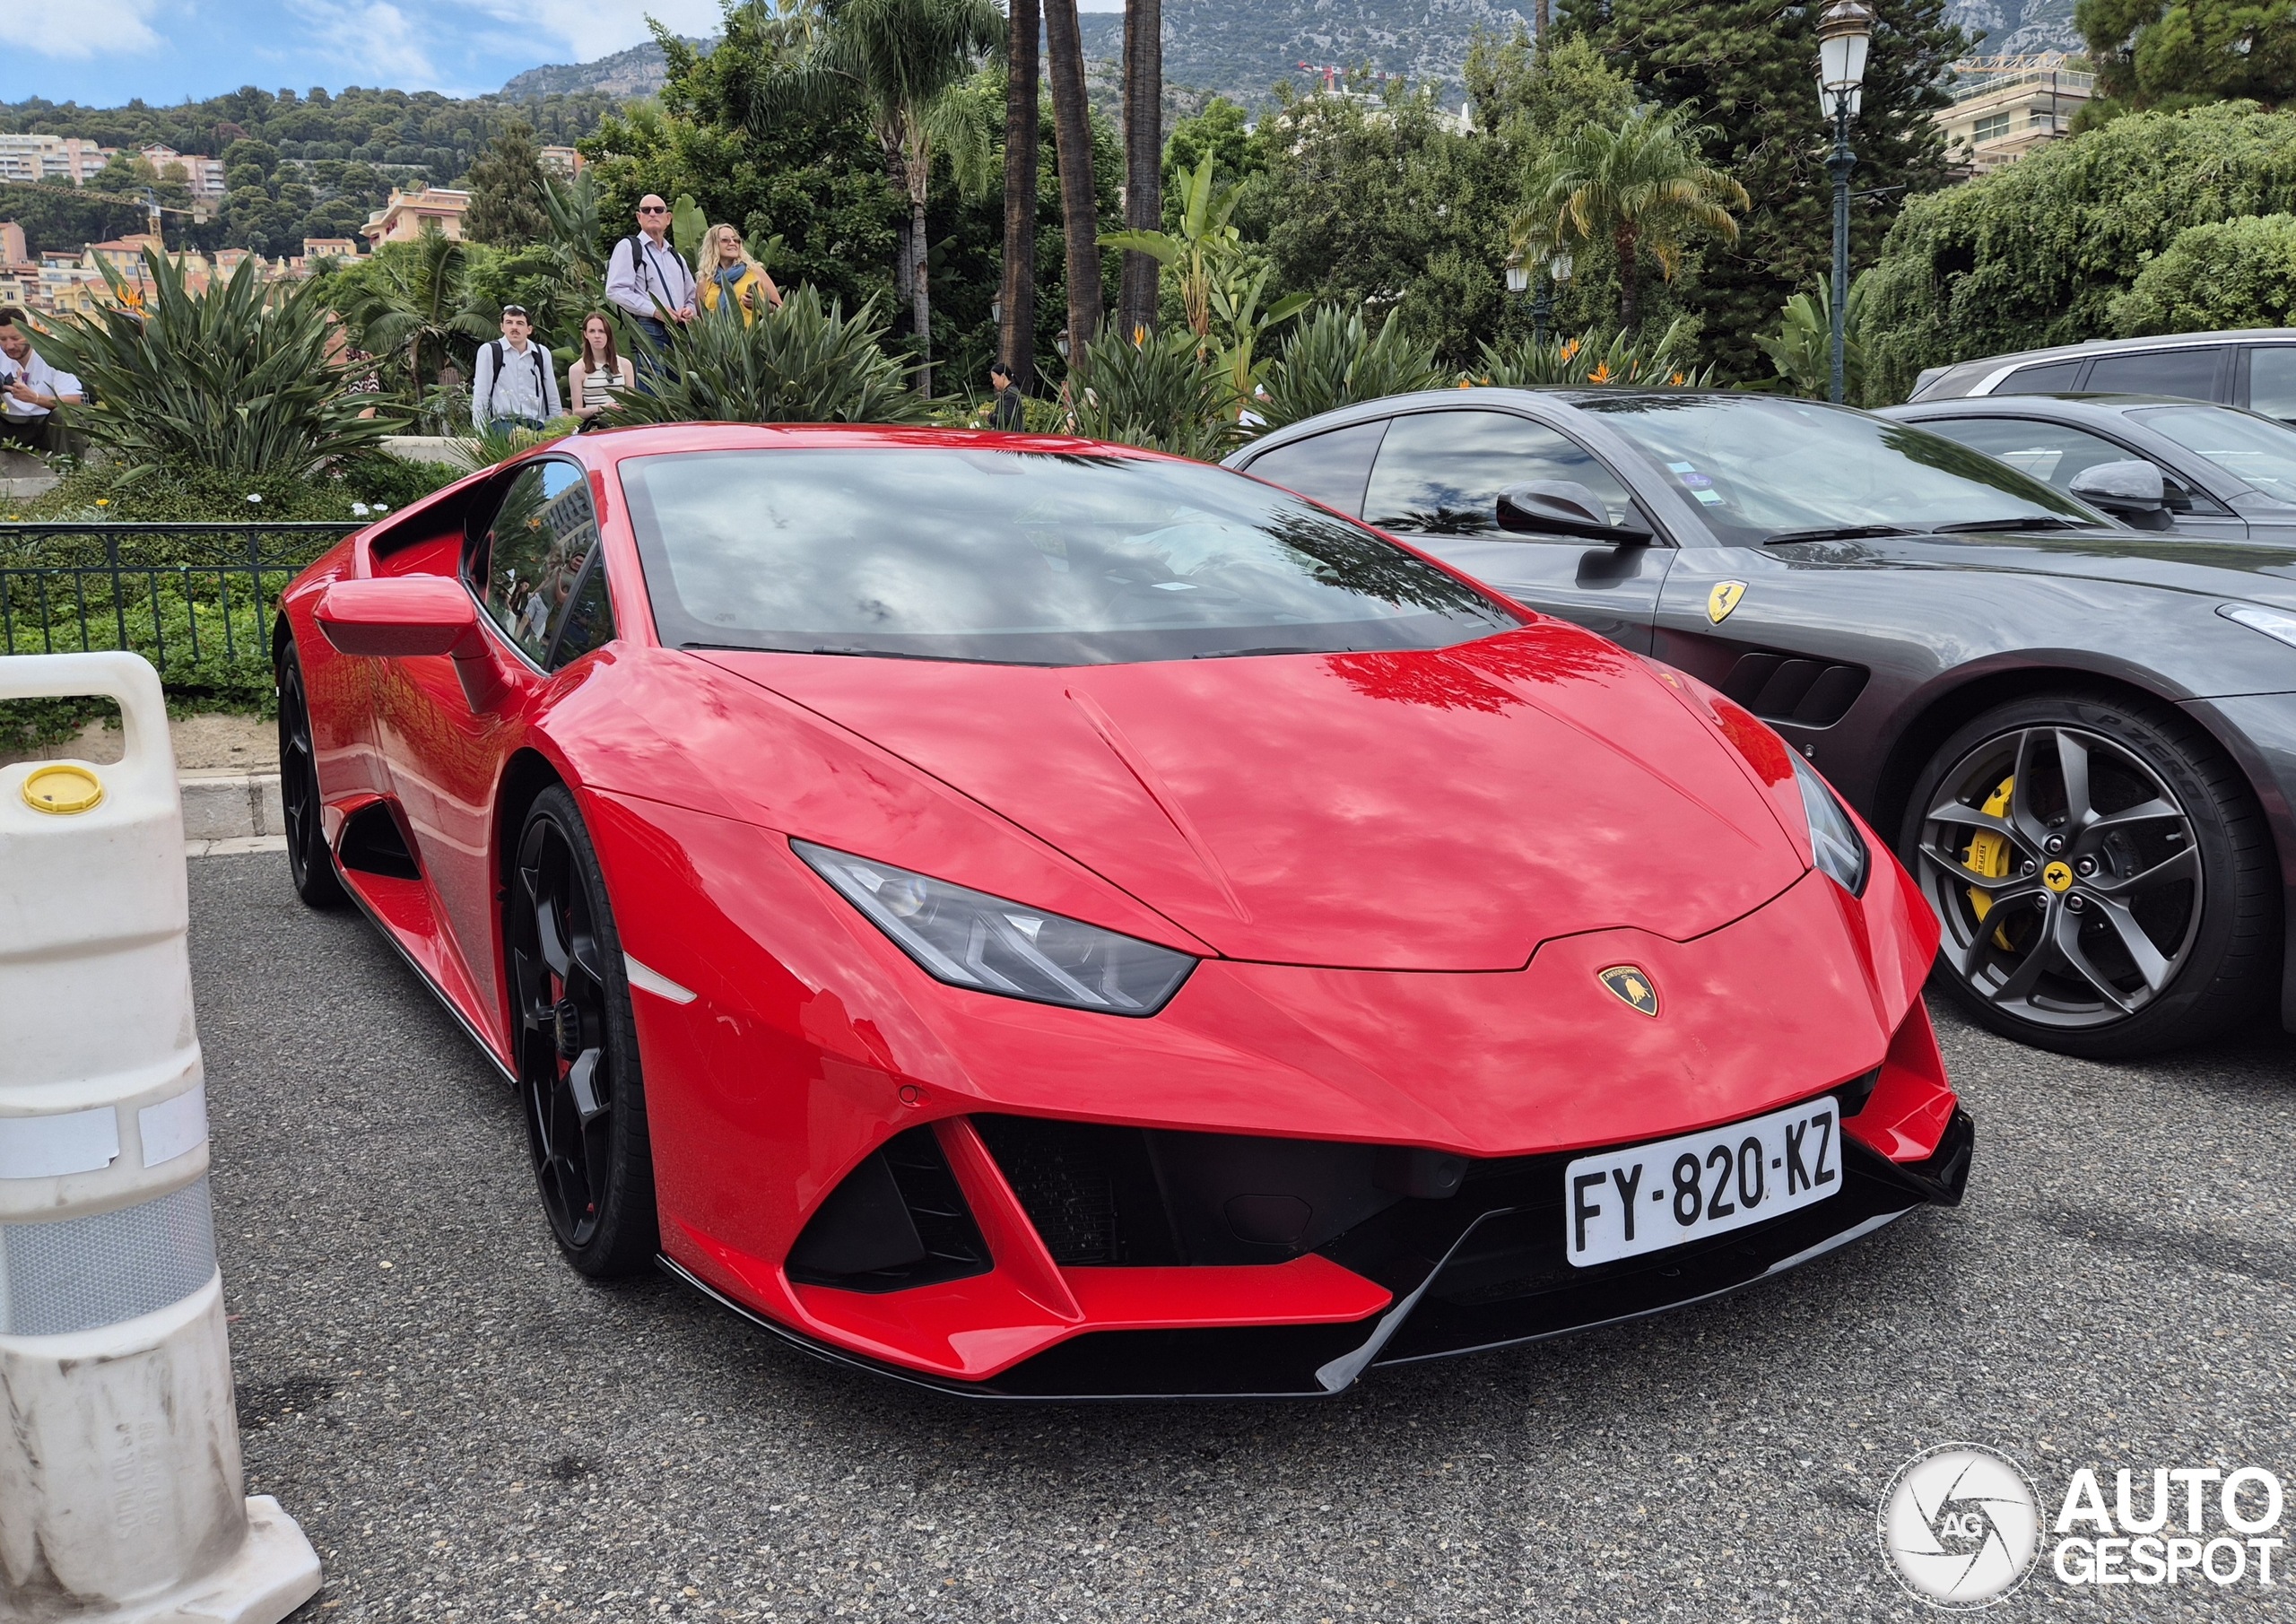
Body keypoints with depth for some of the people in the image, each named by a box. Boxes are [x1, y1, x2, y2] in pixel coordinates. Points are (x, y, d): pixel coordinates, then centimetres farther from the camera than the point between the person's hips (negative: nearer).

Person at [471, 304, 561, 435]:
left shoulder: (542, 354, 12)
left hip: (535, 424, 3)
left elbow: (552, 397, 16)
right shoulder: (489, 351, 2)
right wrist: (480, 434, -6)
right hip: (502, 423, -3)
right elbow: (480, 396, 1)